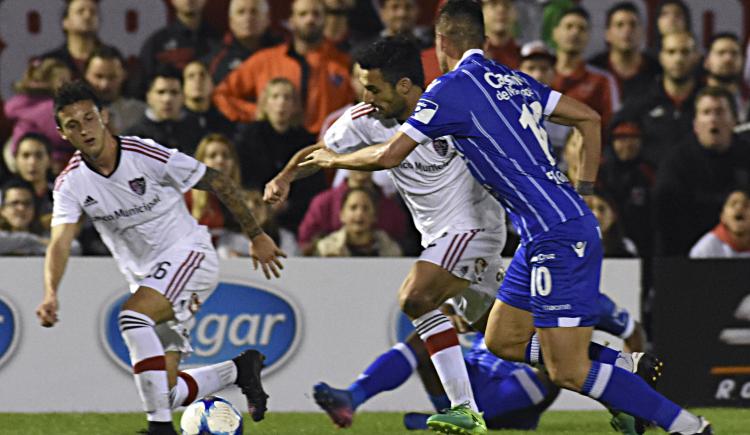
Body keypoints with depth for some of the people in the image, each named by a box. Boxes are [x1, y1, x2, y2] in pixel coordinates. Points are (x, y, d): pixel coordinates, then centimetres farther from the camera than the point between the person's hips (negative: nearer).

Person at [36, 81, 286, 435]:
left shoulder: (146, 155, -17)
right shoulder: (70, 183, -7)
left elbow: (217, 182, -7)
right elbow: (60, 242, -19)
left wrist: (256, 236, -1)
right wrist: (50, 295, -38)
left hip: (188, 253, -5)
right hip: (144, 277, 5)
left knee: (132, 316, -33)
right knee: (167, 393, -1)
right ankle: (238, 370, 28)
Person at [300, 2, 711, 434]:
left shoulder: (452, 88, -8)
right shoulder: (513, 80, 15)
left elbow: (390, 155, -6)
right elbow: (589, 118, 19)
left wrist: (334, 159, 11)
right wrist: (584, 191, 23)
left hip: (559, 236, -9)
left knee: (568, 372, -8)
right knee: (503, 339, 15)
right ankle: (628, 364, 12)